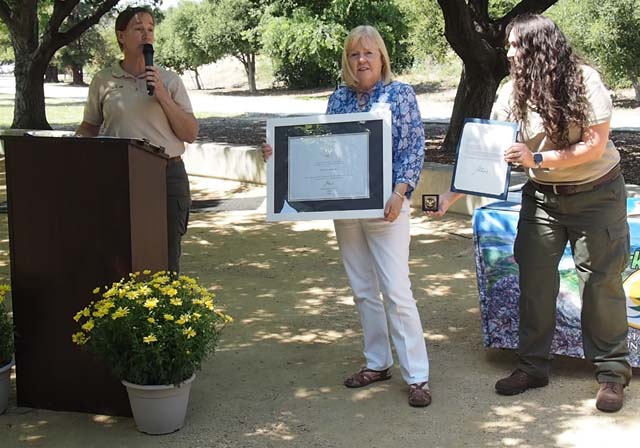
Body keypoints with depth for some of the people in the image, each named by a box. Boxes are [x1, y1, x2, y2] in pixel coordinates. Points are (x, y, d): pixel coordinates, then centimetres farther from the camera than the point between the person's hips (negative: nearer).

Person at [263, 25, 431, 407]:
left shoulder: (400, 94, -3)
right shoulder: (339, 98, 9)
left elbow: (413, 150, -7)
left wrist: (399, 193, -20)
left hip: (384, 207, -5)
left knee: (396, 291, -7)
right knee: (363, 290, 12)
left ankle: (417, 375, 2)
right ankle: (378, 363, 24)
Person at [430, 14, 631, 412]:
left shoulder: (585, 82, -15)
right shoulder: (513, 94, -4)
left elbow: (595, 145, -19)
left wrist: (537, 159, -26)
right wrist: (453, 196, -14)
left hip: (596, 194, -4)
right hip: (543, 196, 4)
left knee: (601, 282, -1)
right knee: (534, 280, 3)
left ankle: (613, 373, 12)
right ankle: (533, 366, 16)